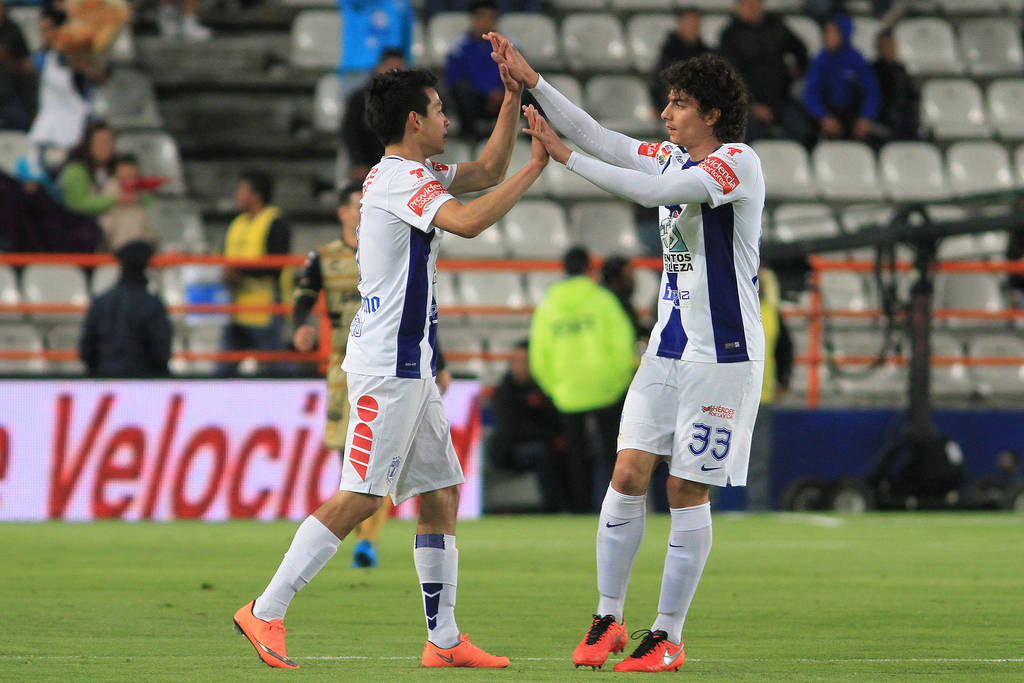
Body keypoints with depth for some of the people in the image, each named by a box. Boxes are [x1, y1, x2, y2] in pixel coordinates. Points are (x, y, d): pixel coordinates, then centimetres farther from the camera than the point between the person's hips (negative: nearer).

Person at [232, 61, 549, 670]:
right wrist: (534, 171, -22)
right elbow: (468, 221, -29)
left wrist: (513, 103, 16)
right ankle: (266, 612, -7)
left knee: (441, 494, 8)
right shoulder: (400, 179, -14)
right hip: (387, 364, -11)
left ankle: (444, 639, 9)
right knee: (361, 498, -11)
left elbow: (486, 172, 27)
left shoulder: (417, 175, 17)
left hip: (411, 365, 11)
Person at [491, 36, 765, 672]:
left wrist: (565, 157, -22)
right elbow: (597, 136, 10)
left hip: (724, 355, -7)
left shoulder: (739, 162, -13)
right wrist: (531, 80, 1)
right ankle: (608, 619, 7)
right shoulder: (670, 159, 11)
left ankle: (668, 636, 4)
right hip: (668, 350, 7)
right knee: (629, 474, -1)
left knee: (688, 491, -3)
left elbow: (656, 191, -24)